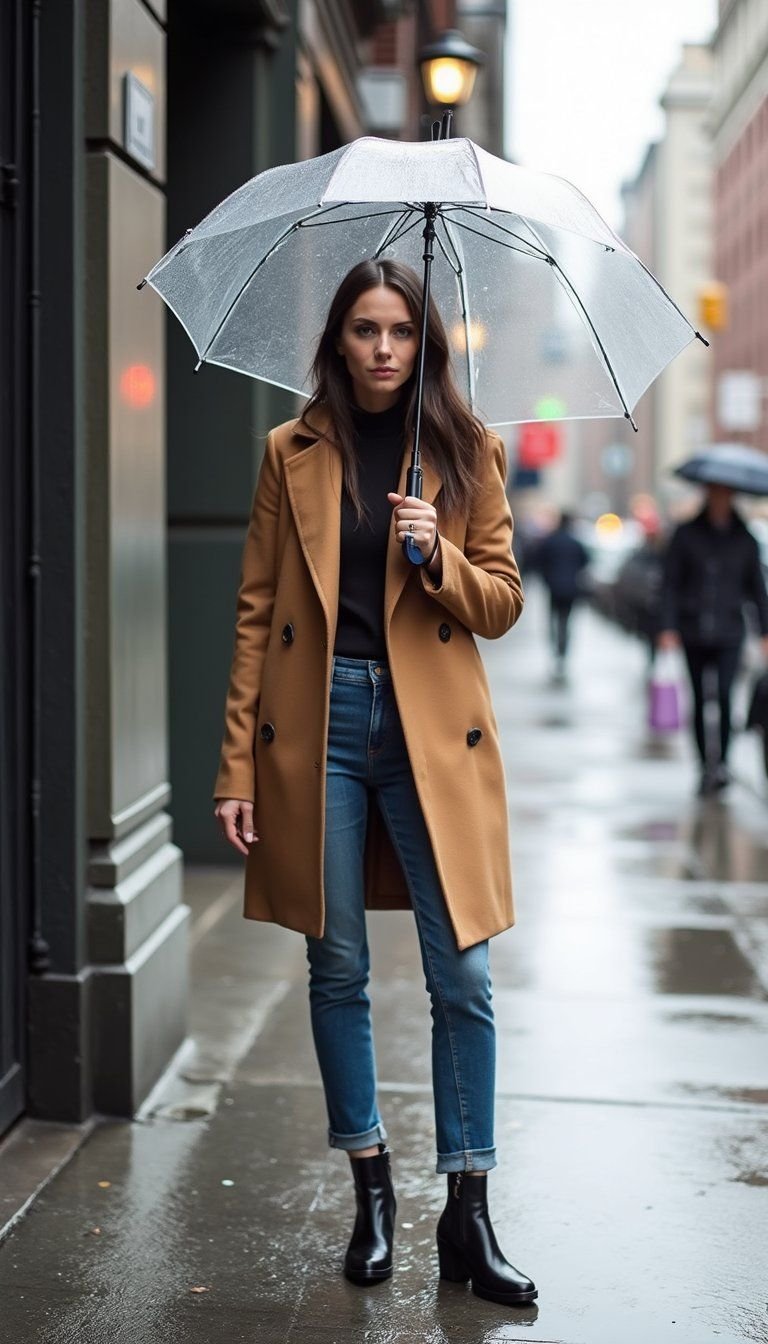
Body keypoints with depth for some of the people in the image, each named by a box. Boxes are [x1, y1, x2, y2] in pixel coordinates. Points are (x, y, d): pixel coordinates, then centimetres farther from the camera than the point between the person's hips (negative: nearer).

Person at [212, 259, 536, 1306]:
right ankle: (371, 1190, 23)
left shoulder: (467, 455, 6)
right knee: (338, 971, 6)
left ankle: (468, 1215, 8)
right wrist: (238, 765, -1)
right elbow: (256, 611, 4)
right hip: (317, 723, 1)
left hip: (432, 729, 0)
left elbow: (503, 605, 7)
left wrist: (439, 558, -15)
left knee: (462, 978, -3)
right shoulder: (292, 453, 6)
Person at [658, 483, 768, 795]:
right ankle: (706, 766, 15)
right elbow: (670, 583, 2)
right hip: (694, 632, 1)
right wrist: (668, 627, -6)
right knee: (699, 701, 5)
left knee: (724, 695, -17)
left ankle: (722, 762, -9)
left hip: (729, 632, -1)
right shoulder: (686, 535, 3)